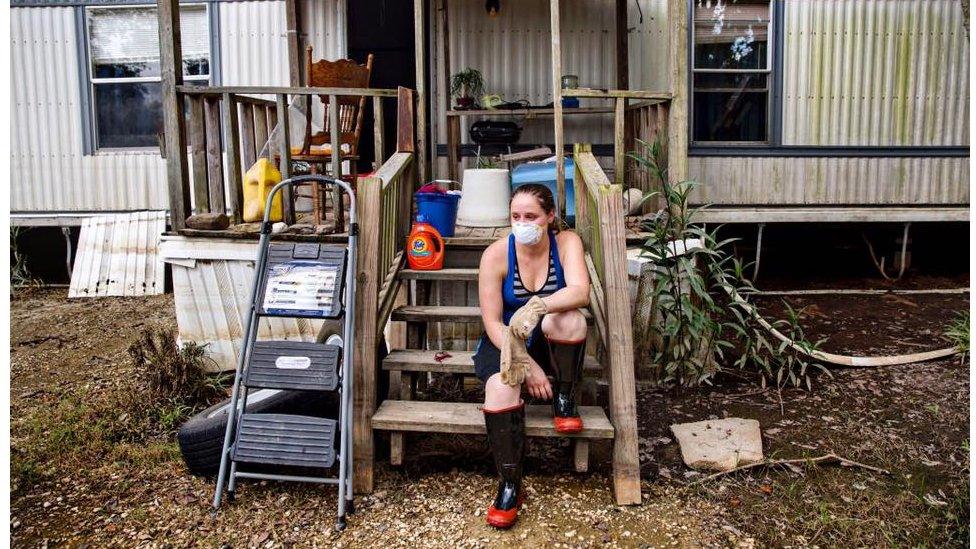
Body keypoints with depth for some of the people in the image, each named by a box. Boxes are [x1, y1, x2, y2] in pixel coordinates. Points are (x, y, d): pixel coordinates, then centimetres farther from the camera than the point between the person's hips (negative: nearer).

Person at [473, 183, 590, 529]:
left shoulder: (566, 243, -11)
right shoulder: (496, 254, -14)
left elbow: (581, 292, -30)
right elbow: (492, 322, -16)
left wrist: (537, 306, -49)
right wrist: (527, 365, -27)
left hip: (551, 342, 1)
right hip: (505, 341, -1)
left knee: (569, 318, -33)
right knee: (501, 386, -33)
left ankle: (564, 402, -10)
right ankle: (510, 486, -18)